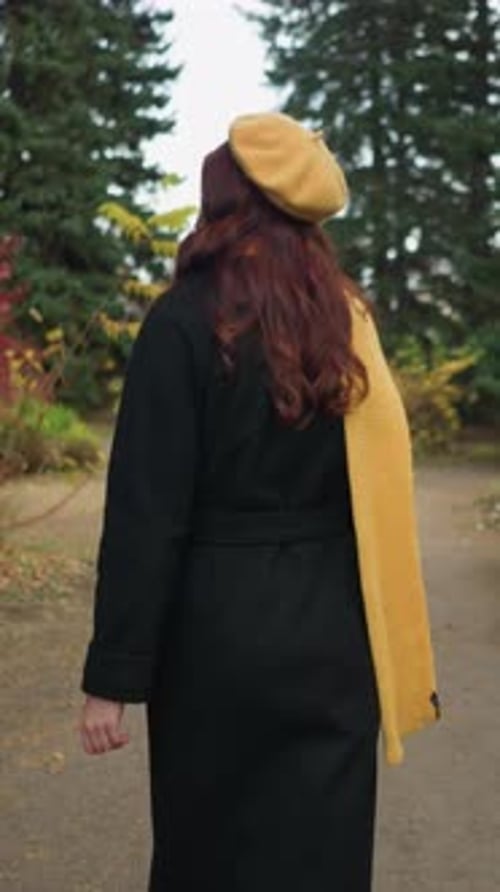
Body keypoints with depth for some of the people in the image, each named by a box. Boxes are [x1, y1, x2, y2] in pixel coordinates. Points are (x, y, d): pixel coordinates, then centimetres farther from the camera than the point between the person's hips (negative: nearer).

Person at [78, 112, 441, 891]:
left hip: (220, 631, -4)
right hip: (333, 631, 4)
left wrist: (114, 675, -10)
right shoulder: (348, 320, 3)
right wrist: (374, 642, 12)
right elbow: (377, 492, 4)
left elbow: (147, 513, -15)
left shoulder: (186, 321, -12)